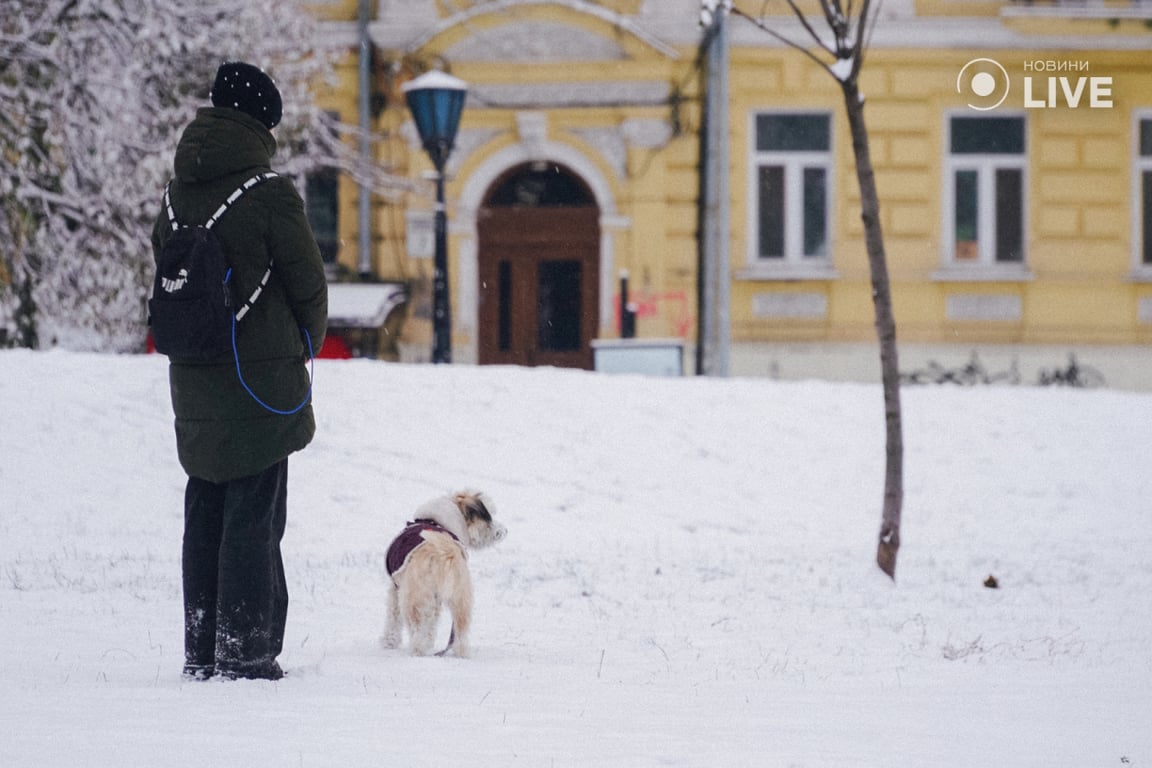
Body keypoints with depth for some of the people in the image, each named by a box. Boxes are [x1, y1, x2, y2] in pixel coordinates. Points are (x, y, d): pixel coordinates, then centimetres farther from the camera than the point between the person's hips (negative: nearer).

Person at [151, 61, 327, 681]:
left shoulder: (179, 193, 6)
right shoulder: (269, 193, -13)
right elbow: (307, 282, -8)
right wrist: (306, 346, 11)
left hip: (193, 375, 6)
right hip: (261, 375, -6)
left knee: (205, 508, 13)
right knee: (253, 512, -1)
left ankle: (202, 650, 15)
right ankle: (244, 649, -2)